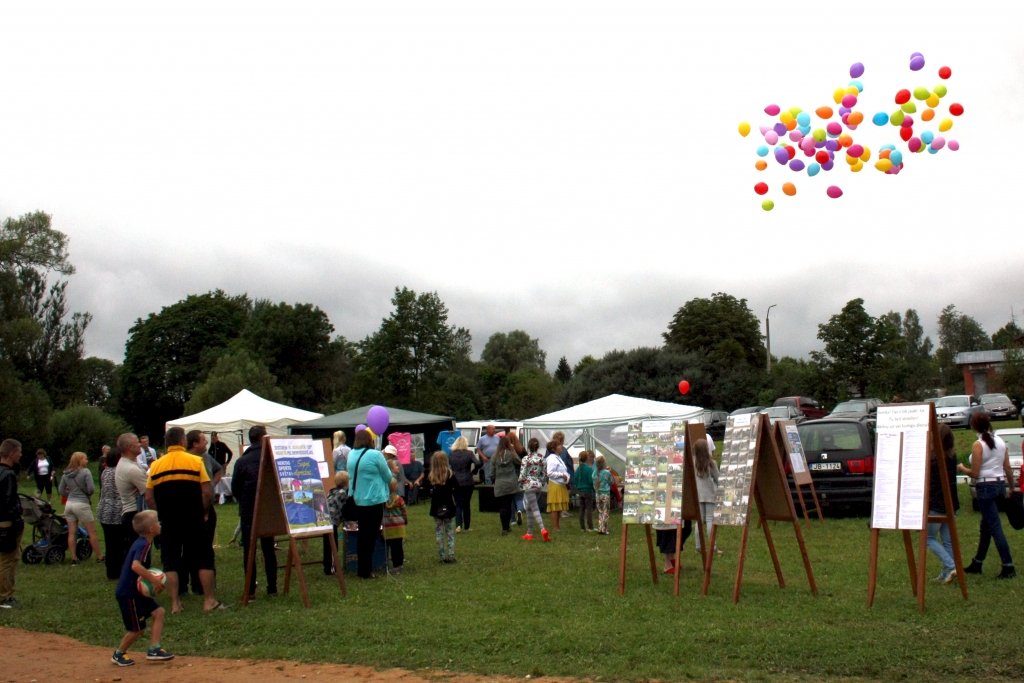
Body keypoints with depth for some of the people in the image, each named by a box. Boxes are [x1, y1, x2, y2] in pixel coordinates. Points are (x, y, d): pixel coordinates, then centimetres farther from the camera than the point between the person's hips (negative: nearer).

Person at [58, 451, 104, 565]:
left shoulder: (66, 474, 8)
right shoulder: (85, 472, -10)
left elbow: (61, 491, 9)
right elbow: (91, 489, -14)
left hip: (69, 504, 6)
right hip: (82, 504, -6)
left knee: (72, 533, 9)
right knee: (92, 532, 4)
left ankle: (74, 559, 12)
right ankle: (99, 557, 11)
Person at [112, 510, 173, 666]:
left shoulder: (141, 543, 9)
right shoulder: (144, 545, -22)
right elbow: (135, 566, -38)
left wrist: (153, 579, 7)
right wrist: (154, 579, -31)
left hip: (137, 591, 9)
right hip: (128, 594, -9)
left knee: (158, 612, 5)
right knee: (137, 629, 2)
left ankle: (154, 649, 7)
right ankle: (119, 654, 22)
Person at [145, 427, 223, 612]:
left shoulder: (155, 466, 3)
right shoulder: (196, 461, -5)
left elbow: (149, 497, 4)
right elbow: (207, 493, -9)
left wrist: (161, 515, 15)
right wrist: (204, 513, 5)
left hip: (168, 523, 2)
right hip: (194, 521, -2)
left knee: (170, 563, 9)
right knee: (204, 560, 7)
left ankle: (175, 604, 8)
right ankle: (209, 601, 8)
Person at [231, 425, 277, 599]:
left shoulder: (241, 461, -5)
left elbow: (234, 489, 0)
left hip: (248, 512, -1)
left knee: (249, 551, 4)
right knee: (268, 549, 12)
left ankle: (250, 591, 2)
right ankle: (272, 588, 14)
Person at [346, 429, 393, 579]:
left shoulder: (351, 455, 3)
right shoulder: (375, 455, -15)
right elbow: (388, 477, -7)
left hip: (357, 500, 6)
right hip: (374, 499, -6)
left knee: (363, 535, 17)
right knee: (371, 536, 1)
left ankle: (362, 569, 25)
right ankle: (366, 571, 3)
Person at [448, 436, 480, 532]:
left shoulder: (451, 455, 0)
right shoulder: (469, 453, -7)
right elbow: (477, 464, -18)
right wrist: (473, 470, 1)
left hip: (456, 483, 1)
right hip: (468, 483, -1)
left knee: (458, 505, 4)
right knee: (467, 504, 11)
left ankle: (458, 525, -15)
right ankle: (466, 527, 16)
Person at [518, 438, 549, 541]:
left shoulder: (526, 459, -11)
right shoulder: (541, 459, 5)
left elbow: (522, 474, -12)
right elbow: (545, 475, 6)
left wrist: (520, 484, 3)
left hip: (529, 485, -6)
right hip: (538, 486, 6)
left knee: (534, 509, -10)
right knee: (529, 508, 17)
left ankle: (543, 529, -29)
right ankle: (529, 533, 21)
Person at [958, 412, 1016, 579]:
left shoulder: (978, 445, -13)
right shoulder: (1000, 442, 6)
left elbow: (974, 473, -14)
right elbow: (1008, 469, 8)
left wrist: (962, 469, 5)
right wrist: (1011, 487, 19)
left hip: (986, 487, -8)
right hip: (1000, 484, 8)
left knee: (994, 528, -4)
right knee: (985, 526, 17)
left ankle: (1008, 567, -7)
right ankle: (976, 564, 27)